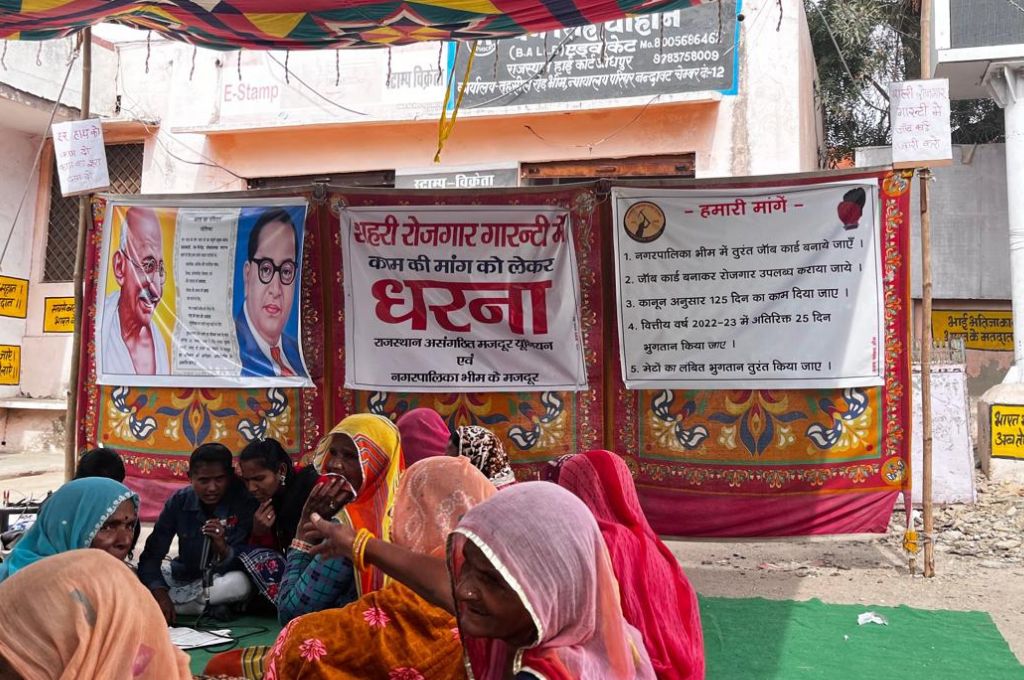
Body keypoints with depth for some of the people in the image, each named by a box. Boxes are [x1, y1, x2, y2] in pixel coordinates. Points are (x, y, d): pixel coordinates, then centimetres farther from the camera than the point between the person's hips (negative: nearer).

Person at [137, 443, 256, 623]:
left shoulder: (243, 503, -18)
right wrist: (160, 594, -32)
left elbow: (243, 564, -19)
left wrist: (224, 549, -41)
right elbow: (151, 555, -14)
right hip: (182, 574, 2)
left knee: (241, 583, -35)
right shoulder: (179, 501, -10)